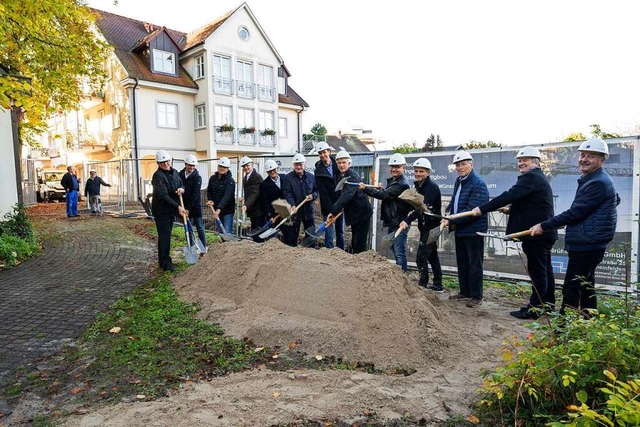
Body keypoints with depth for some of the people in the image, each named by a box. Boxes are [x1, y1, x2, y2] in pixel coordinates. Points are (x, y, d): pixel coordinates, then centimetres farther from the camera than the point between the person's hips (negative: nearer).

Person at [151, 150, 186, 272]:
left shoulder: (174, 172, 6)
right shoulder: (158, 176, -18)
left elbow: (181, 184, 14)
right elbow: (163, 196, -24)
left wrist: (182, 189, -12)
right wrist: (178, 207, -27)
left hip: (171, 210, 8)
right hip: (161, 210, -7)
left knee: (167, 235, 15)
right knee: (164, 236, -5)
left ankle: (165, 260, 26)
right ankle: (165, 263, 1)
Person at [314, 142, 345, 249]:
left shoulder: (337, 165, 4)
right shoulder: (318, 171, -3)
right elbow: (322, 193, -8)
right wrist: (331, 209, -14)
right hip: (328, 207, -3)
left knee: (340, 233, 11)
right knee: (329, 234, -3)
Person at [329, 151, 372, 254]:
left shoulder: (353, 176, -20)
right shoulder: (341, 176, 8)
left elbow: (347, 195, -32)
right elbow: (340, 195, 15)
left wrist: (333, 211, -37)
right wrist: (334, 211, 4)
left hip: (361, 213, -9)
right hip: (354, 214, 9)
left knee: (359, 243, -8)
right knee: (354, 243, 18)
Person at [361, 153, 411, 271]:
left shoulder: (401, 184, -18)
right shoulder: (392, 181, 14)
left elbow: (384, 195, -24)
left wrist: (365, 189, -23)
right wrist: (382, 189, 5)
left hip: (399, 223, -11)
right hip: (392, 221, 11)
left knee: (399, 251, -9)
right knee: (394, 248, 20)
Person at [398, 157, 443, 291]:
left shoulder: (432, 187, -18)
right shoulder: (417, 186, 10)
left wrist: (408, 220, -39)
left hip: (431, 227, -9)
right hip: (425, 226, 9)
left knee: (421, 257, -10)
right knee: (432, 255, 15)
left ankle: (423, 284, -1)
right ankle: (437, 285, 25)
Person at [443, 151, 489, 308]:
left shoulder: (478, 184, -18)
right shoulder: (458, 182, 10)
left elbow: (472, 211, -25)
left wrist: (451, 220, -26)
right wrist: (448, 211, 2)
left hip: (474, 230, -9)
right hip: (460, 230, 9)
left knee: (474, 264, 1)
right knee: (461, 262, 17)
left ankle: (476, 297, 13)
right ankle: (464, 292, 31)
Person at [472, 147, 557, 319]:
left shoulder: (531, 177, -15)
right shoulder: (538, 177, 19)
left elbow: (509, 195, -24)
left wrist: (482, 209, -24)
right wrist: (511, 210, 14)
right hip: (543, 232, 11)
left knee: (537, 270, -6)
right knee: (545, 269, 17)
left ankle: (534, 307, -1)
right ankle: (548, 303, 27)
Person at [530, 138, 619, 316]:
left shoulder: (598, 183, -17)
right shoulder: (590, 180, 17)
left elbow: (575, 213, -22)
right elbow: (615, 199, 34)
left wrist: (544, 226, -17)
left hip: (586, 245, -11)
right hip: (586, 244, 11)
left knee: (571, 289, -10)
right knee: (586, 287, 17)